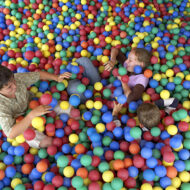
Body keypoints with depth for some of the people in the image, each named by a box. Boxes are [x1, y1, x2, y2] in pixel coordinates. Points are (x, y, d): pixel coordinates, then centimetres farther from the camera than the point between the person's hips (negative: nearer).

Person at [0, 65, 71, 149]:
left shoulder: (17, 78, -28)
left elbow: (38, 74, -10)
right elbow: (11, 134, -41)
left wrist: (57, 78, -25)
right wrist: (32, 114, -50)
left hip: (35, 106, 4)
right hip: (21, 124, -3)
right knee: (47, 142, -22)